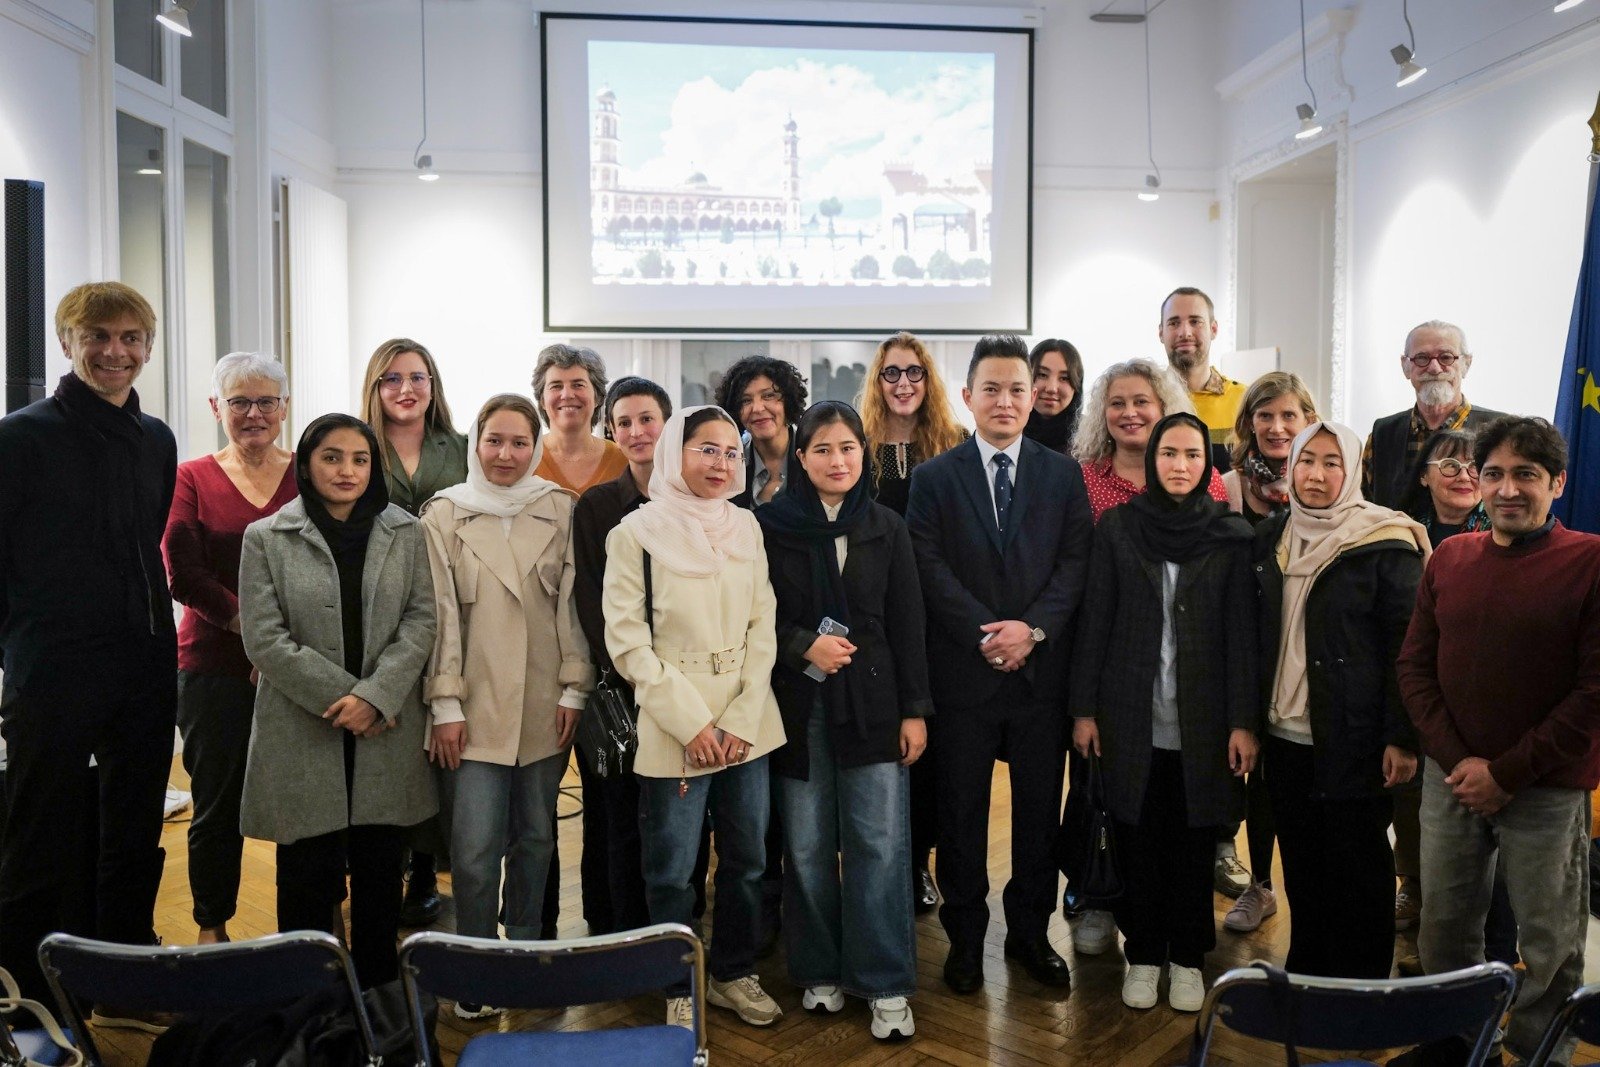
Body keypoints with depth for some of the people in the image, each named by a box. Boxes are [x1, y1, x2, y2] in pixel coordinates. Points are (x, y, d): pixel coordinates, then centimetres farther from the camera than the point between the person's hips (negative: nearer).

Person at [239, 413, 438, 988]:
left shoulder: (405, 533, 7)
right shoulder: (266, 538, 2)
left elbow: (420, 622, 1)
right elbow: (265, 639, -5)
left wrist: (375, 696, -13)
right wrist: (341, 699, -12)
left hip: (386, 735, 2)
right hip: (302, 736, -2)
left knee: (380, 876, 10)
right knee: (308, 877, 4)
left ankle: (380, 999, 24)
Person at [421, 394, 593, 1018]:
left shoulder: (560, 511, 4)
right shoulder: (445, 514, 1)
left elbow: (573, 606, 4)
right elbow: (441, 614, -2)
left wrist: (574, 689, -1)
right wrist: (445, 704, -5)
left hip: (545, 707, 2)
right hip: (477, 707, -2)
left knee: (536, 838, 12)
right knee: (475, 849, -5)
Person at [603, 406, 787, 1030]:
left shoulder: (746, 526, 5)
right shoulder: (637, 533, -6)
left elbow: (762, 624, 5)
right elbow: (627, 640, -9)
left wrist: (742, 719, -5)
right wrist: (692, 724, -12)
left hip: (746, 725, 4)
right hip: (672, 730, -4)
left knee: (747, 859, 13)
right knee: (672, 871, 6)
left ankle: (734, 974, 32)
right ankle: (678, 991, 25)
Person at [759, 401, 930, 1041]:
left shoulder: (887, 528, 5)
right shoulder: (771, 525, 0)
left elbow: (908, 624, 4)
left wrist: (915, 709, 1)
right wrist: (804, 646, -14)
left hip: (872, 705, 1)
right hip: (798, 706, 0)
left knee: (880, 844, -2)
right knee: (807, 848, 8)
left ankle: (887, 986, 11)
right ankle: (819, 972, 25)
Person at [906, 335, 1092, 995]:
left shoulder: (1063, 475, 7)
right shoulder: (935, 477, 2)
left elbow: (1075, 562, 0)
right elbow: (931, 569, -6)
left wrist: (1033, 628, -14)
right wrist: (985, 634, -14)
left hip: (1041, 666, 2)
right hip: (963, 669, -1)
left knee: (1039, 808, 10)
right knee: (961, 810, 8)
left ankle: (1029, 933, 27)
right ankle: (965, 936, 23)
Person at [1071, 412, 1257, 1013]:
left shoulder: (1232, 535, 0)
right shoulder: (1117, 527, 0)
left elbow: (1242, 633, -2)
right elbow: (1095, 621, 1)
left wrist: (1244, 721, -7)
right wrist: (1083, 709, -2)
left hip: (1202, 719, 0)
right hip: (1132, 716, 0)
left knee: (1194, 841, 9)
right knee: (1137, 839, 8)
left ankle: (1187, 957, 26)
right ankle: (1143, 953, 25)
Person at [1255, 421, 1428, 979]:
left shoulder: (1385, 546, -8)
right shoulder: (1271, 539, 9)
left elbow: (1406, 647, -10)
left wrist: (1401, 737, -14)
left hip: (1353, 743, -5)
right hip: (1286, 739, 5)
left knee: (1358, 869, 5)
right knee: (1301, 868, 14)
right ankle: (1304, 971, 28)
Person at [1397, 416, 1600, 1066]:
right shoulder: (1449, 558, 5)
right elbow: (1415, 666, 6)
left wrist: (1507, 771, -13)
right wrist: (1457, 760, -6)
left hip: (1547, 790, -4)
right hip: (1451, 781, 4)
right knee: (1444, 928, 15)